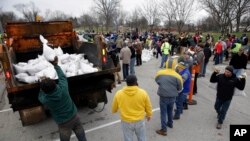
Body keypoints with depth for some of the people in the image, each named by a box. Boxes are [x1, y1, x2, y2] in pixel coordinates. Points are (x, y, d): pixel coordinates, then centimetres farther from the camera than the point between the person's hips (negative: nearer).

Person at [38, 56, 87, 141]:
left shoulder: (45, 100, -22)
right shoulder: (63, 89, -22)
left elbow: (40, 97, 5)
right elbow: (62, 77, -1)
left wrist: (43, 86, 9)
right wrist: (56, 65, 8)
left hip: (63, 123, -2)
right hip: (74, 117, 2)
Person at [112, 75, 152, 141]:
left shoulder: (118, 94, -13)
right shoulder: (143, 93, -15)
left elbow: (114, 109, 1)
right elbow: (148, 107, -2)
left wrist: (114, 111, 25)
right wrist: (149, 115, 19)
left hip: (126, 122, 0)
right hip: (140, 121, 0)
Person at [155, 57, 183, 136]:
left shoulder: (160, 73, -10)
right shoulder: (177, 76, -12)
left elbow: (157, 81, 9)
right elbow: (180, 88, -1)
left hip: (163, 96, -2)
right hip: (173, 97, 2)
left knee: (163, 113, 8)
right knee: (170, 110, 25)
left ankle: (163, 130, 14)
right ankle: (170, 123, 45)